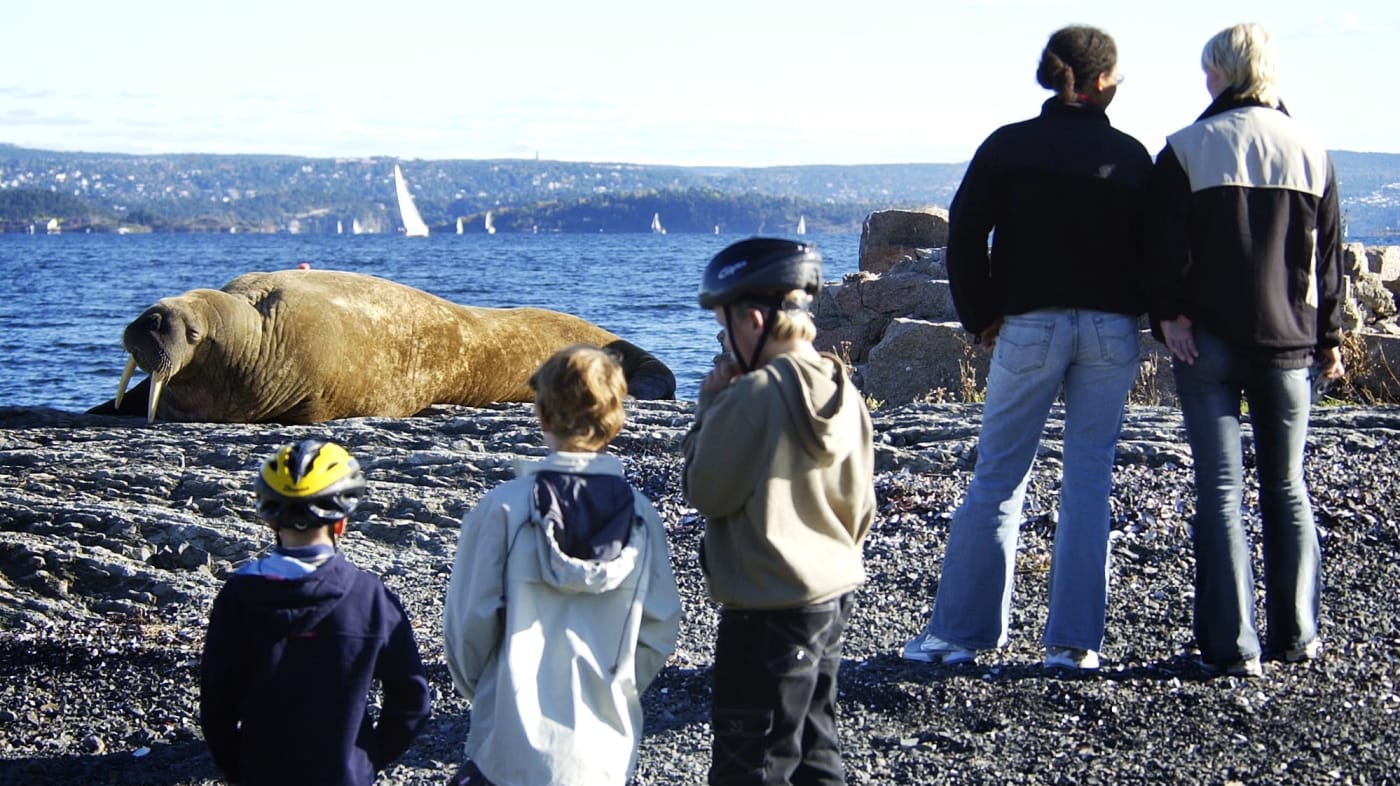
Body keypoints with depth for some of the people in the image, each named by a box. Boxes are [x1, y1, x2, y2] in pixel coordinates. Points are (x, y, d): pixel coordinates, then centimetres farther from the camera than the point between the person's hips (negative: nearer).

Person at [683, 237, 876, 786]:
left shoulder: (751, 395, -20)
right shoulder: (842, 392, 4)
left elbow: (706, 492, -12)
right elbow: (860, 507, 10)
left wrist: (710, 407, -3)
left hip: (769, 610, -8)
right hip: (835, 595, 8)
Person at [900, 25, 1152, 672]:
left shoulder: (1008, 146, 0)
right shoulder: (1132, 157, 2)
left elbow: (965, 235, -5)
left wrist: (980, 318, 4)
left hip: (1030, 327, -1)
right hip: (1112, 331, 1)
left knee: (997, 478, 5)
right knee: (1089, 482, 6)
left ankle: (957, 631, 5)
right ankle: (1073, 641, 8)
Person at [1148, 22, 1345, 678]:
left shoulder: (1187, 148, -3)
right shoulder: (1310, 151, 5)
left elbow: (1168, 247, -10)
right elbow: (1328, 255, 9)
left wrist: (1169, 316, -6)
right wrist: (1329, 339, 14)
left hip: (1209, 338, -3)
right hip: (1288, 341, 3)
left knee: (1220, 489, -1)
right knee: (1287, 486, 13)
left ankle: (1233, 645, -5)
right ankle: (1295, 635, 18)